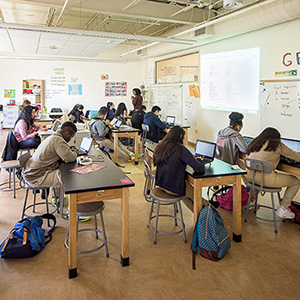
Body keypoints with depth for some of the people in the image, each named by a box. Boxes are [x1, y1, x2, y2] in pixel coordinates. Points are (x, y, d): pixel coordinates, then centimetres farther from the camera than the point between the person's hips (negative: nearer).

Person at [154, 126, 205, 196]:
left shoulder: (160, 146, 1)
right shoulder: (181, 149, -20)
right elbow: (200, 169, -20)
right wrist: (198, 161, 2)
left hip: (160, 184, 7)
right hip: (174, 189, -7)